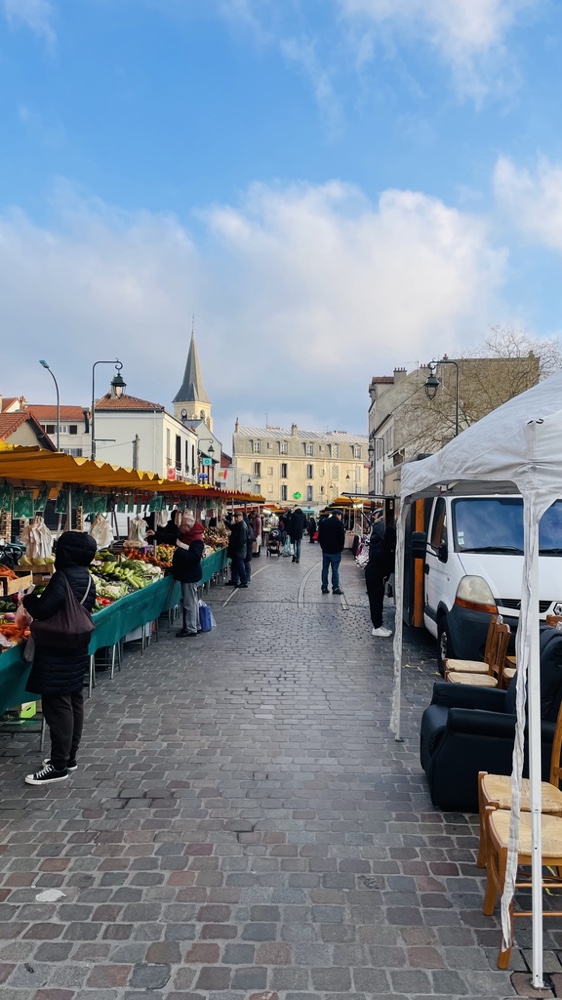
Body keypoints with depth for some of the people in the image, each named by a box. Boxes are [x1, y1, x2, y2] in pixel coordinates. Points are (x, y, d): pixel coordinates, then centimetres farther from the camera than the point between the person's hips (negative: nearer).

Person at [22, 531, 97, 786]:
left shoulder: (63, 577, -20)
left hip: (57, 654, -9)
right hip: (77, 650, 9)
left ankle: (58, 766, 4)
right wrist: (38, 599, 15)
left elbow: (43, 610, -25)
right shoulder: (86, 578, 7)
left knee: (57, 707, -2)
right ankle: (69, 756, 26)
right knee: (74, 703, 14)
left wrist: (28, 598, -4)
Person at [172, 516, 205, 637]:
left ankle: (190, 629, 3)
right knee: (192, 601, 18)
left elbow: (195, 556, -31)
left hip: (190, 575, -10)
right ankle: (195, 626, 28)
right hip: (186, 574, 10)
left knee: (189, 602, -4)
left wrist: (179, 551, -27)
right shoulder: (184, 536, 10)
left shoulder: (197, 540, -20)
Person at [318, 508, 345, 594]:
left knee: (325, 568, 8)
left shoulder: (324, 522, 9)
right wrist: (341, 548, 3)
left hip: (325, 550, 5)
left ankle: (324, 587, 8)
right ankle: (335, 587, 0)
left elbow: (320, 536, 12)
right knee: (335, 569, -1)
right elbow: (342, 537, -10)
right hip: (335, 551, -5)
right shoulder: (339, 523, -10)